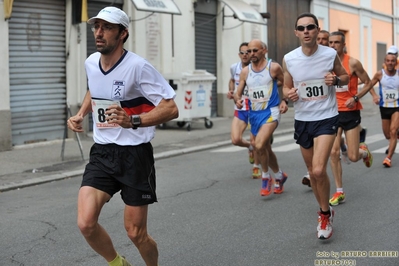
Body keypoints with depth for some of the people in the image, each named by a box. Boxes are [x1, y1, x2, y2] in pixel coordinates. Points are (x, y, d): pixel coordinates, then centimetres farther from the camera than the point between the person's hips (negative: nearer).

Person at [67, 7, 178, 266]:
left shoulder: (138, 66, -16)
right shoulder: (90, 63, 4)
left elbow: (171, 109, -16)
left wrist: (133, 121, -29)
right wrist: (80, 114, 11)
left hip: (135, 155, -5)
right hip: (102, 154, 5)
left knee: (136, 233, 2)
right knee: (86, 223, -12)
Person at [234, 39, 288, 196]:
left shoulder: (274, 67, -7)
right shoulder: (245, 71, 5)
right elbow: (238, 93, 8)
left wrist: (284, 101, -7)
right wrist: (237, 100, -14)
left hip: (270, 112, -6)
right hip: (254, 114, 6)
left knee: (259, 145, -25)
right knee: (265, 149, 17)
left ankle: (266, 177, -3)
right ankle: (279, 176, 40)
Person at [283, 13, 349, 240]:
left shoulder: (331, 55, -9)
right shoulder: (289, 59, -5)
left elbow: (346, 77, 7)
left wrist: (336, 80, -15)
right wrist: (289, 93, -15)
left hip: (326, 118, -3)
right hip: (302, 120, 3)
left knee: (319, 170, -18)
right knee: (313, 172, 14)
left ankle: (325, 214, 5)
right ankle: (325, 212, 35)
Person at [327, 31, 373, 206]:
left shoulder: (352, 63, -9)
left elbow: (367, 83, -3)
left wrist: (355, 98, -16)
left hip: (350, 112, -3)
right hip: (333, 112, 3)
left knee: (353, 157, -3)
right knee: (333, 152, -5)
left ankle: (364, 151, 35)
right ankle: (339, 192, 5)